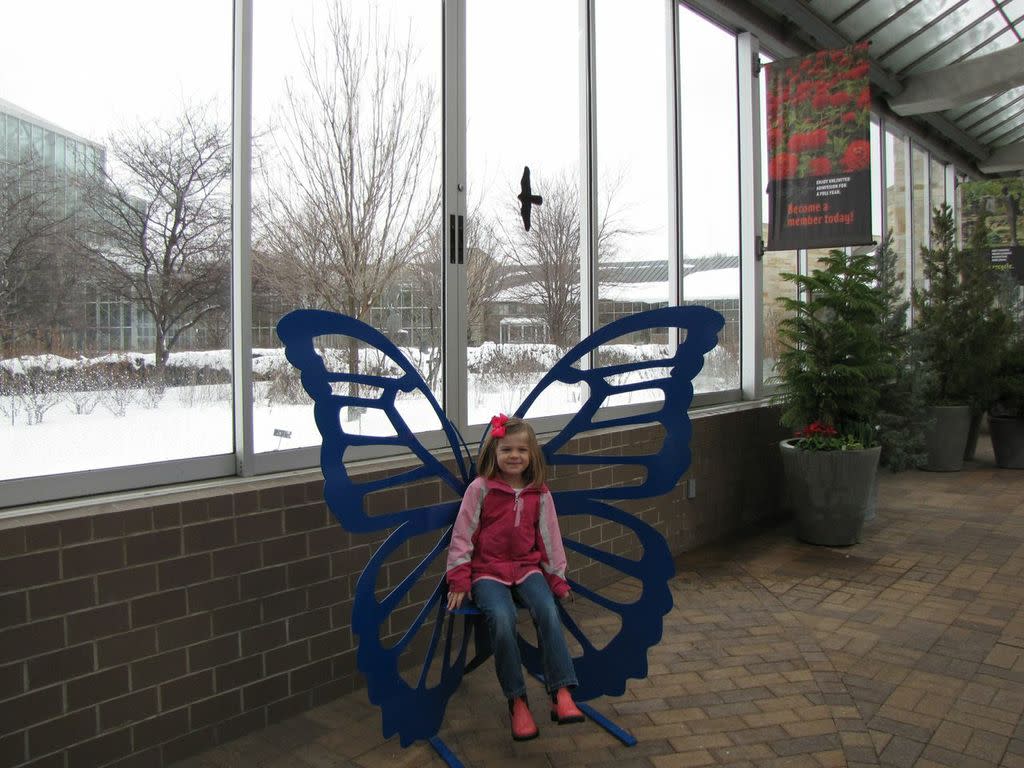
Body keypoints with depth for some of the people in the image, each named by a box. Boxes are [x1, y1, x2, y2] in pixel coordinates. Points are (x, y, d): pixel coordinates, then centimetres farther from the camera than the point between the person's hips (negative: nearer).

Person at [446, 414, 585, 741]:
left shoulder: (540, 494, 6)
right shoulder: (480, 488, -3)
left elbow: (549, 538, 13)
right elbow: (462, 535, -1)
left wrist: (557, 578, 10)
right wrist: (459, 581, -5)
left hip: (527, 568, 3)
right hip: (487, 571, -2)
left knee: (548, 611, -27)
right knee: (502, 619, -30)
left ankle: (561, 694, -22)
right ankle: (517, 702, -16)